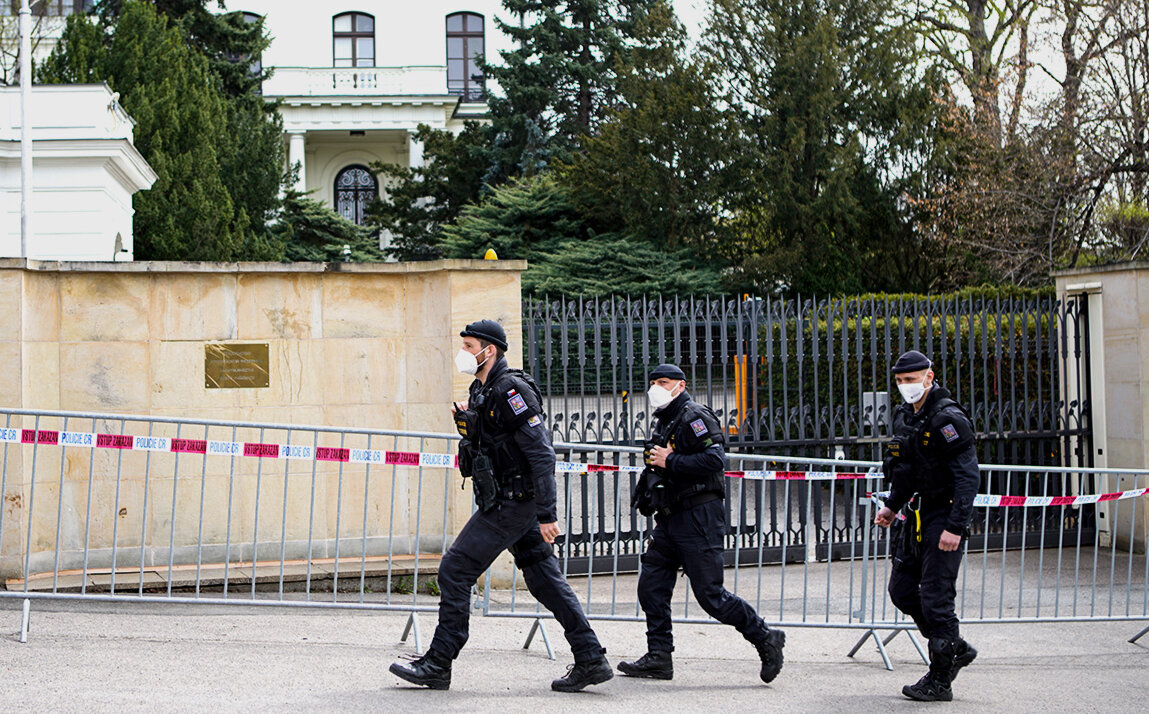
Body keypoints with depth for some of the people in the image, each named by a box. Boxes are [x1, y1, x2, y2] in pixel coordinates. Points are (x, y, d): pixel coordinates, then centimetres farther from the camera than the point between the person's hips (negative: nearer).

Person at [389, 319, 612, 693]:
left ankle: (437, 664, 0)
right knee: (544, 579, 9)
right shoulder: (482, 390, 14)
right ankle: (591, 660, 10)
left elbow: (542, 453, -21)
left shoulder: (511, 390, -16)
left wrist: (546, 514, -24)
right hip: (513, 503, 10)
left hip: (511, 503, -10)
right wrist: (466, 422, 5)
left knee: (455, 570, -6)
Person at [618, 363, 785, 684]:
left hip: (698, 516, -9)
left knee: (710, 594, -9)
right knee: (651, 585, 4)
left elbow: (715, 460, -23)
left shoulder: (694, 416, -10)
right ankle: (659, 657, 10)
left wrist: (670, 461, -19)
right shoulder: (663, 422, 19)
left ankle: (766, 638, 4)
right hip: (670, 519, 9)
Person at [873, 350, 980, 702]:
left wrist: (955, 527, -24)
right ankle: (955, 648, 24)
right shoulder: (904, 416, 12)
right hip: (914, 517, 9)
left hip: (943, 519, -9)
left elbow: (968, 477, -19)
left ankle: (940, 681, 3)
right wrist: (891, 506, 15)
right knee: (901, 590, 9)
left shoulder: (948, 419, -15)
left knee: (935, 597, -7)